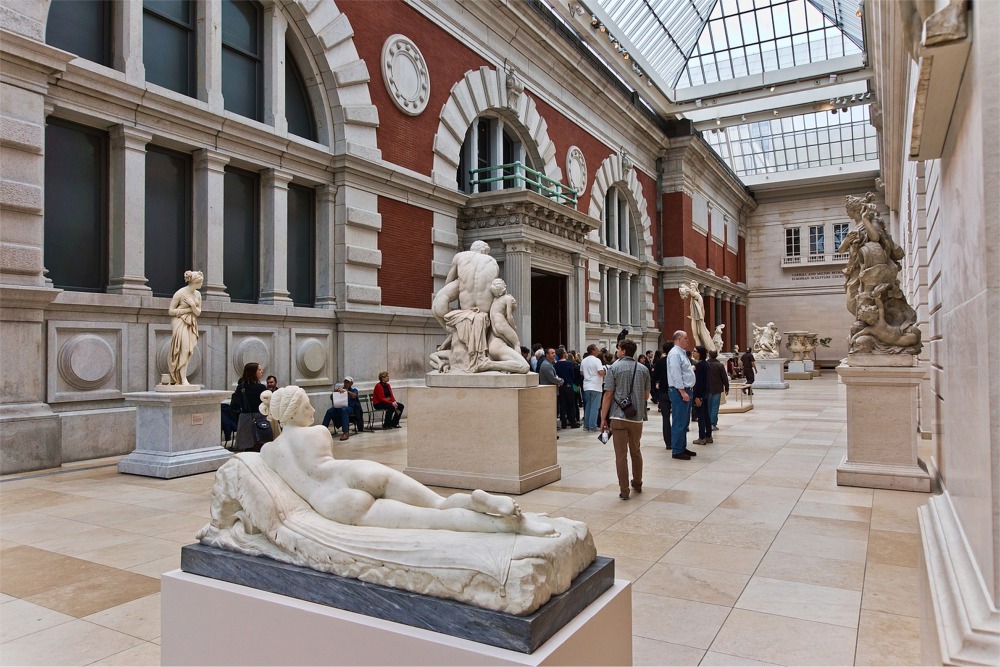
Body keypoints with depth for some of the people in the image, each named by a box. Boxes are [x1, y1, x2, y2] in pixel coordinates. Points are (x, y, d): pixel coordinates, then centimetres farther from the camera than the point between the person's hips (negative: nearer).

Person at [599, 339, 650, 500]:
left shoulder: (614, 368, -5)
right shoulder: (643, 369, 7)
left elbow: (608, 395, -8)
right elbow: (646, 396, 12)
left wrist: (603, 418, -3)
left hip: (618, 417, -4)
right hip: (637, 417, 4)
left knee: (621, 454, 1)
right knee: (636, 452, 20)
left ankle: (624, 491, 3)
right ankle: (637, 484, 32)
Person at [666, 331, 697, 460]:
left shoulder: (681, 353, 17)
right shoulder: (675, 354, -15)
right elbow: (676, 375, -20)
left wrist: (689, 390, 15)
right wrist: (683, 392, -21)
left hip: (686, 391, 11)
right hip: (679, 391, -11)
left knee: (685, 422, 16)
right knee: (679, 422, -6)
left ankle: (682, 447, 24)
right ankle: (677, 451, -1)